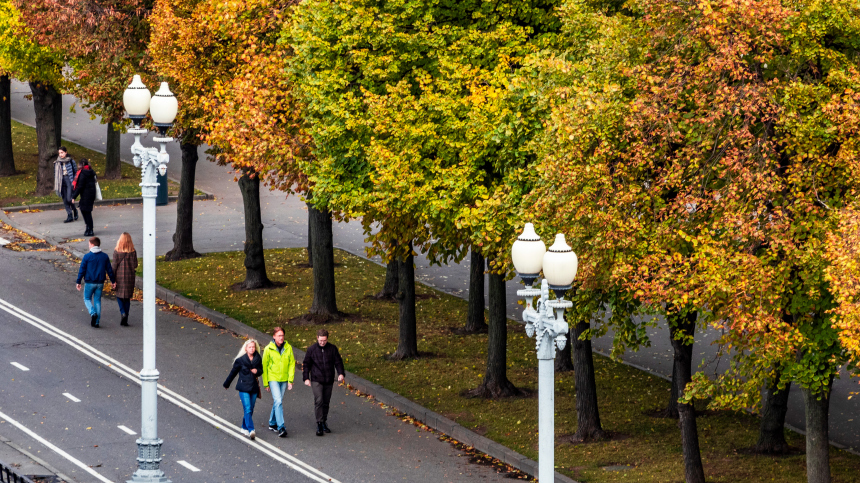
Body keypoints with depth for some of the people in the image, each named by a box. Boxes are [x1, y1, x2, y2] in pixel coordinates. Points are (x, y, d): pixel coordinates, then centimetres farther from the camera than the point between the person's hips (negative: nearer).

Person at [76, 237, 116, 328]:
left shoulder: (87, 257, -10)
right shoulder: (105, 256, 1)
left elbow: (82, 270, -8)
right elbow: (109, 270, 6)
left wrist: (78, 282, -1)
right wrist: (113, 281, 17)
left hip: (89, 283, -3)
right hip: (100, 283, 3)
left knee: (87, 299, 12)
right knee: (97, 301, 11)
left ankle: (93, 313, -15)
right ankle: (96, 322, 8)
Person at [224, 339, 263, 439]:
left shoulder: (257, 359, 3)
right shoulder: (240, 360, -6)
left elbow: (261, 370, 17)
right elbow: (233, 372, 5)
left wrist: (257, 371, -8)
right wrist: (226, 384, 17)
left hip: (254, 387, 4)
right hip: (244, 388, -4)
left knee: (250, 410, 9)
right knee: (248, 409, -14)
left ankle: (245, 427, 27)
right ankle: (251, 430, -21)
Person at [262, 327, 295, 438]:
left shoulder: (288, 348, -2)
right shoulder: (268, 349, -9)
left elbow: (292, 364, 4)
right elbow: (264, 366, -2)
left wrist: (290, 380, -2)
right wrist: (265, 383, 0)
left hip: (284, 379, 4)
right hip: (273, 378, -4)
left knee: (278, 401, 14)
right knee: (278, 401, -14)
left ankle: (272, 423, 31)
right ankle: (281, 427, -17)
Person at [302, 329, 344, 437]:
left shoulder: (332, 349, 3)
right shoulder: (311, 349, -1)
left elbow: (338, 362, 8)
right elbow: (306, 365, 6)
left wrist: (340, 373, -7)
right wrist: (306, 378, -1)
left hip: (329, 381, 2)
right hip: (316, 380, -2)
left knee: (326, 402, 9)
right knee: (319, 401, -14)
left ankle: (324, 423, 22)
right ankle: (319, 425, -13)